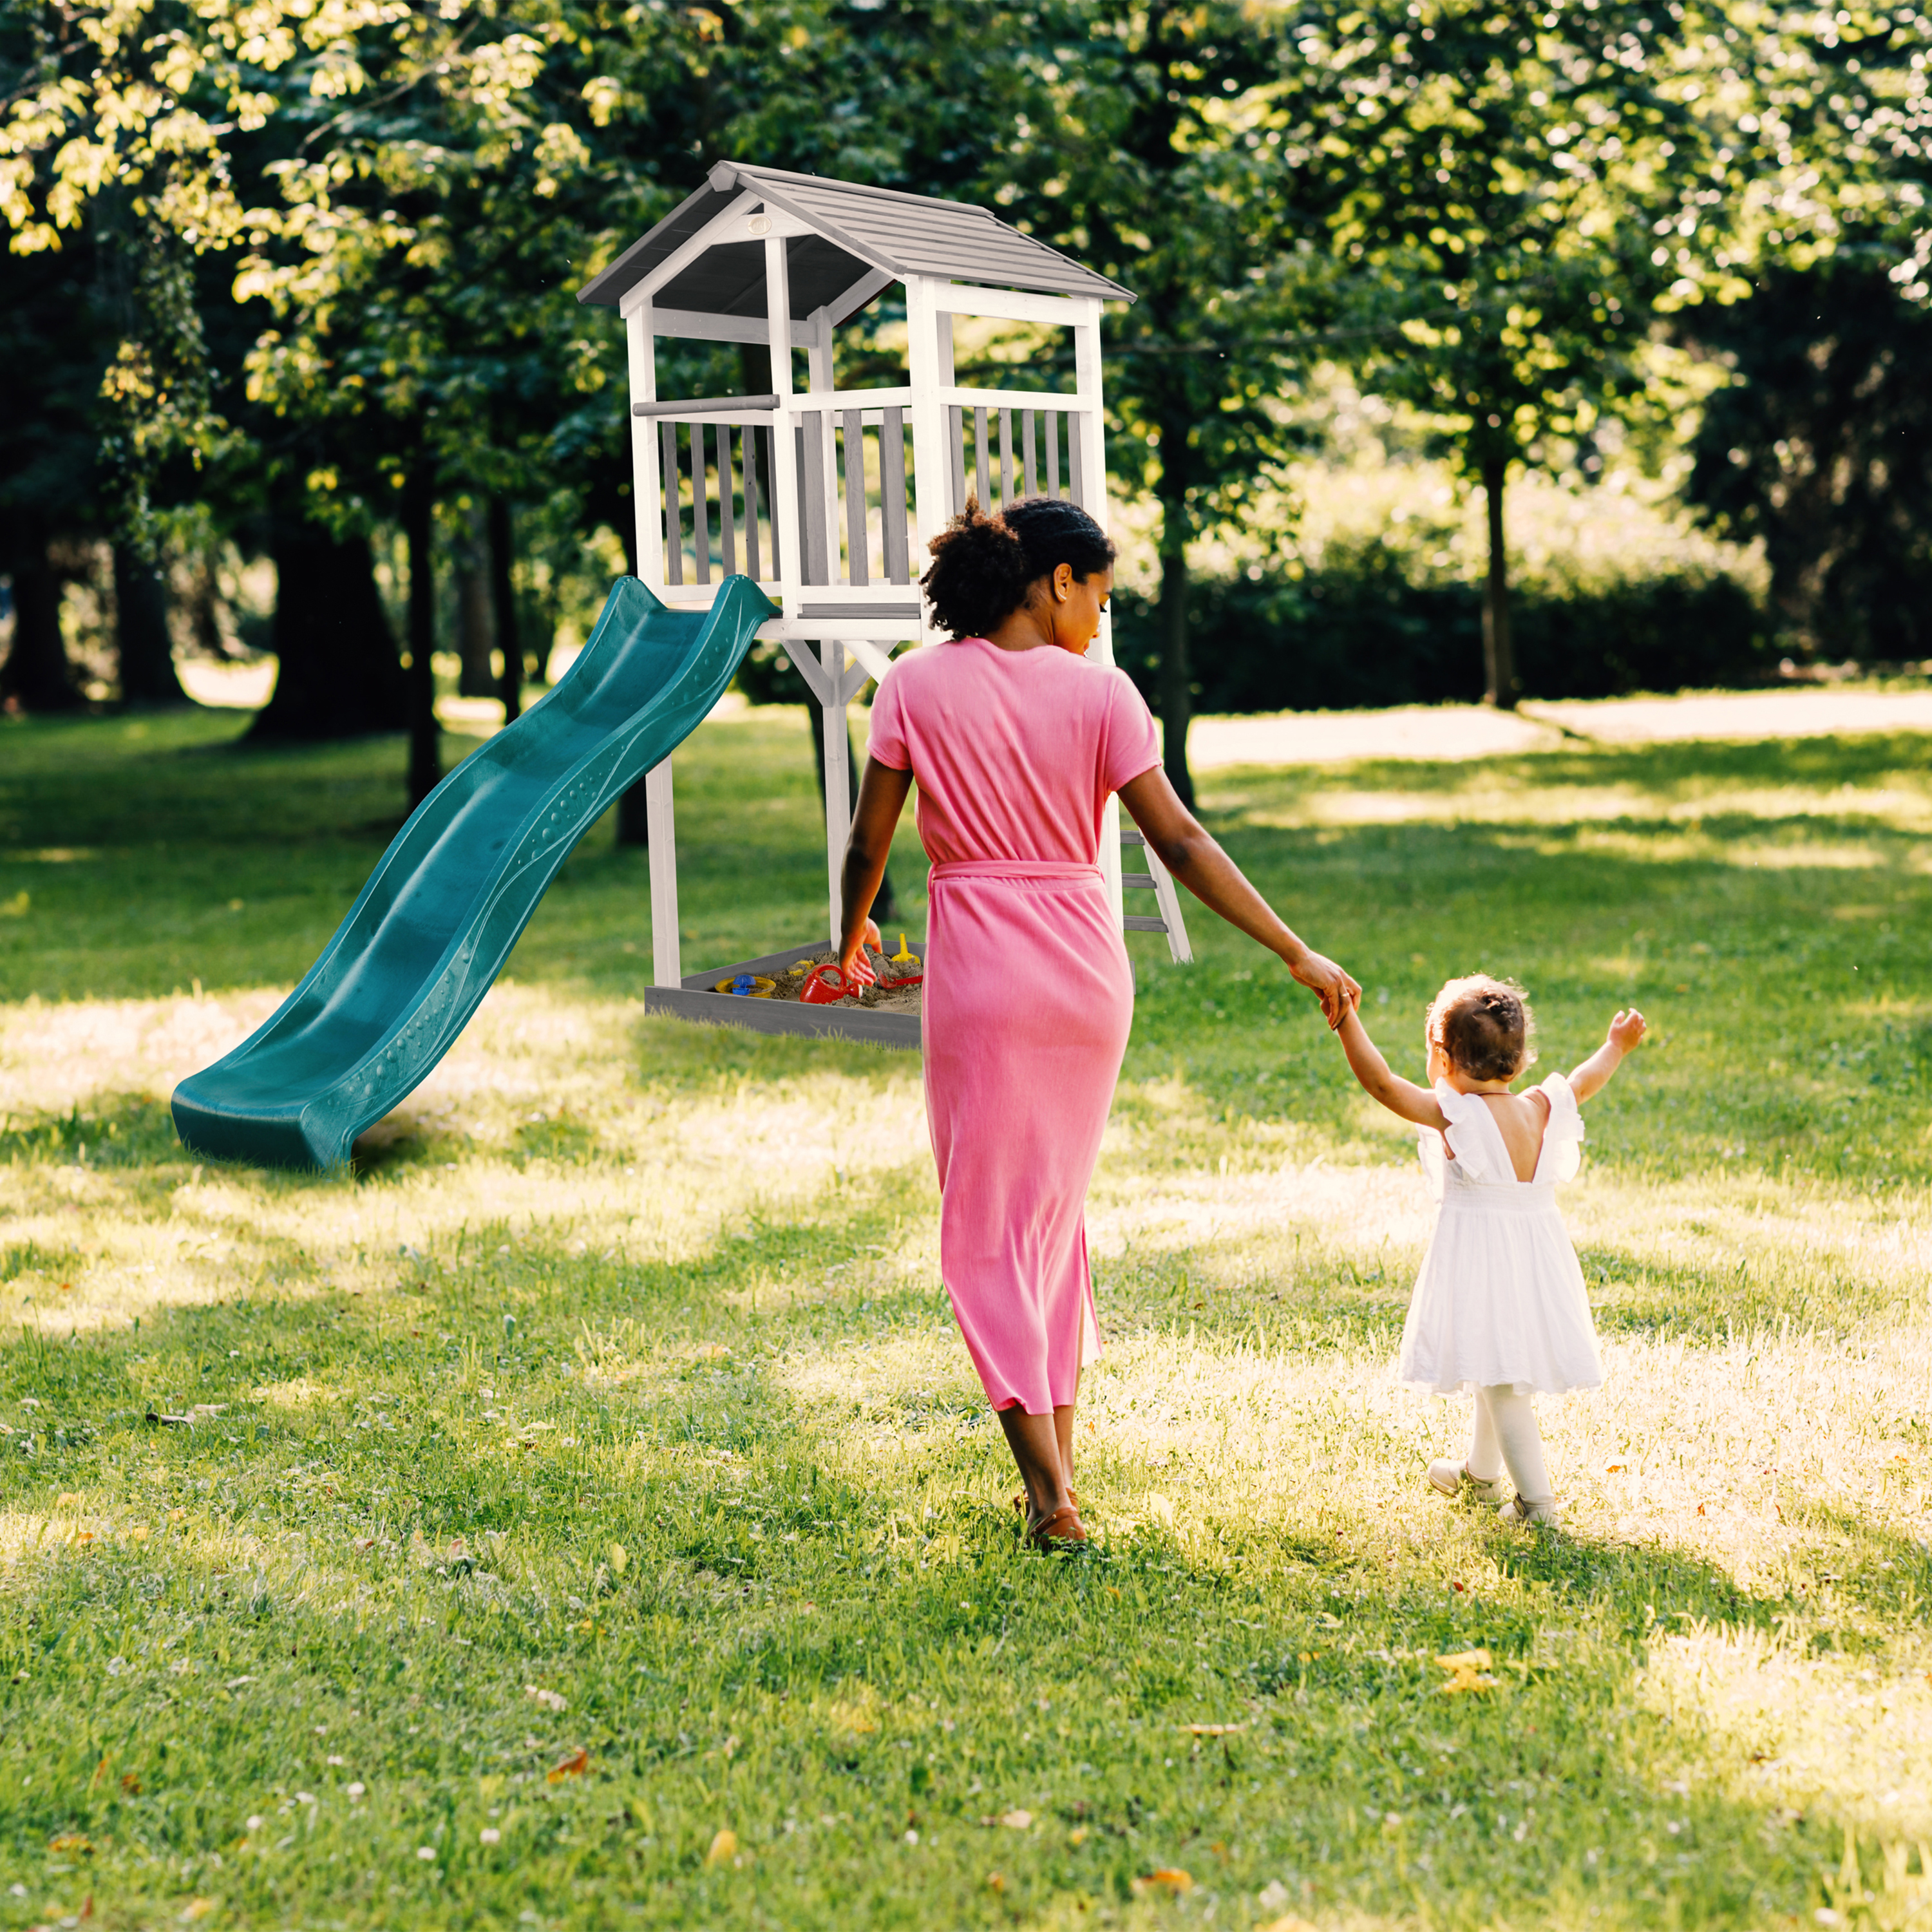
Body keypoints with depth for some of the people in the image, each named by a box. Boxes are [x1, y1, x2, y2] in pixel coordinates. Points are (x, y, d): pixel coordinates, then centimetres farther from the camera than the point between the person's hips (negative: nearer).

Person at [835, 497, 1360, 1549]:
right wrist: (1298, 955, -3)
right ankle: (1057, 1459, 23)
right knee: (1057, 1208, 19)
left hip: (980, 970, -2)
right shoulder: (1099, 692, -3)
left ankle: (1050, 1492, -3)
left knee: (988, 1225, 4)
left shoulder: (916, 686, -3)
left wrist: (852, 936, 21)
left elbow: (867, 843, 0)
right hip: (1087, 965, 2)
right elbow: (1180, 844, -6)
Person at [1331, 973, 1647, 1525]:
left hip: (1480, 1260, -7)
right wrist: (1616, 1047, 38)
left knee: (1500, 1379, -3)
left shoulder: (1453, 1114, -17)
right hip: (1538, 1252, 7)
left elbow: (1380, 1082, -22)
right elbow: (1583, 1083, 21)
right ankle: (1480, 1471, 42)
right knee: (1500, 1370, 24)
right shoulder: (1540, 1110, 1)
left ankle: (1536, 1498, -5)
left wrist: (1346, 1021, -21)